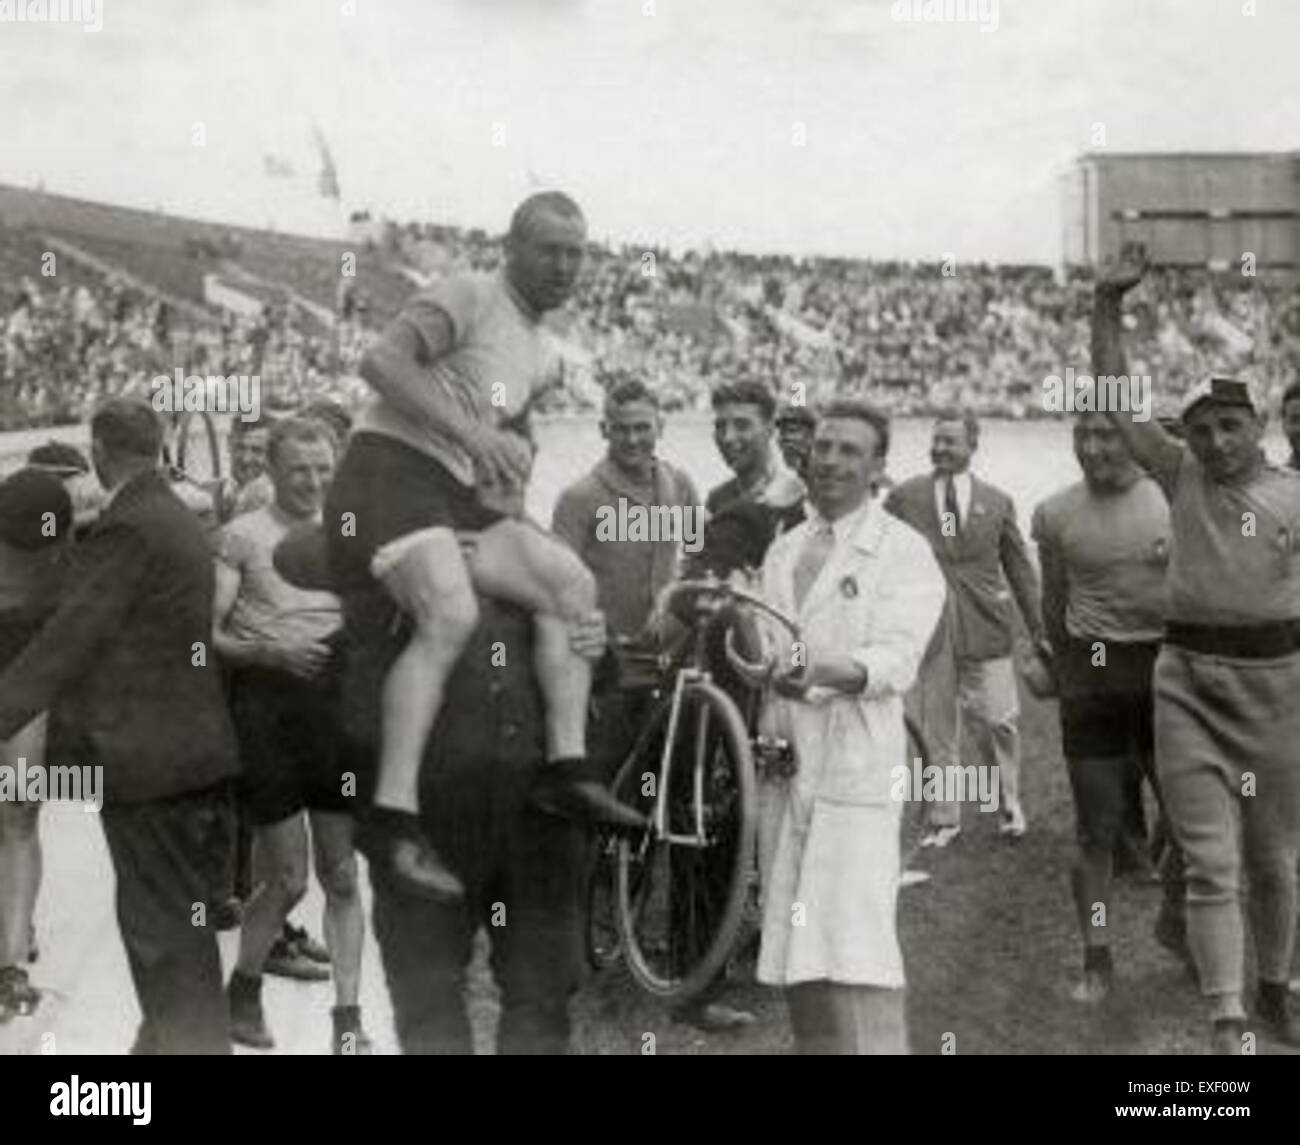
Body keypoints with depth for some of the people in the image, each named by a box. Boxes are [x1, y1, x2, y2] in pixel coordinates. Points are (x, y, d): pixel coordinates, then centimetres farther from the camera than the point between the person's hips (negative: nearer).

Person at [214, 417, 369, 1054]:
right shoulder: (242, 535, -2)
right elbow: (206, 635, -8)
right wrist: (266, 649, -23)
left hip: (337, 708, 4)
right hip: (268, 711, -4)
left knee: (341, 876, 6)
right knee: (288, 881, 1)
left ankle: (348, 1017, 15)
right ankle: (242, 990, 26)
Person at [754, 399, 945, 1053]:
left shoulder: (903, 551, -1)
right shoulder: (783, 550, 19)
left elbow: (896, 657, -15)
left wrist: (823, 671, -32)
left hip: (855, 771, -6)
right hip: (785, 767, 6)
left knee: (854, 955, -12)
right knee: (797, 957, 9)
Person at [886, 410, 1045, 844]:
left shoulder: (996, 502, 8)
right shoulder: (904, 497, 4)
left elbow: (1019, 567, 13)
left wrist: (1038, 625, 13)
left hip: (985, 628, 0)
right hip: (928, 628, 0)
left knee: (1000, 721, -1)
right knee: (936, 731, 5)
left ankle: (1009, 801, 23)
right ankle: (943, 820, 18)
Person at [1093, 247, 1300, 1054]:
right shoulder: (1182, 476, 3)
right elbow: (1113, 400, 0)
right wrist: (1109, 305, -8)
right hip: (1189, 682, 0)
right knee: (1211, 862, -4)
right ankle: (1226, 1022, -3)